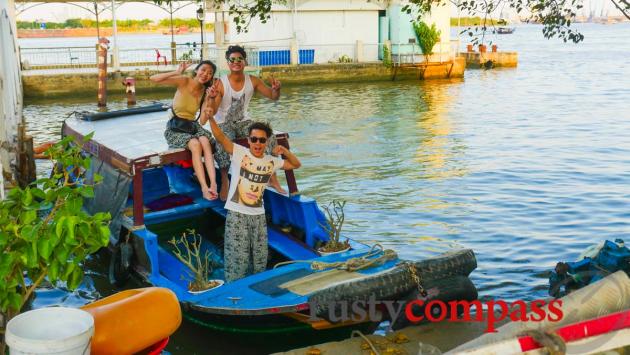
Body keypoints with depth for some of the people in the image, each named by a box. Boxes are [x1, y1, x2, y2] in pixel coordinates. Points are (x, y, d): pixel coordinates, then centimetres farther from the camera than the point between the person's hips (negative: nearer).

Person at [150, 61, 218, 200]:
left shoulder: (206, 92, 5)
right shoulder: (184, 81, -7)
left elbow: (202, 121, -3)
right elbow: (154, 79, -19)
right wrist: (177, 72, -24)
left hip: (192, 126, 4)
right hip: (175, 128, -4)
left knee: (205, 141, -31)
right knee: (195, 144, -33)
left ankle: (213, 184, -42)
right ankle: (204, 188, -38)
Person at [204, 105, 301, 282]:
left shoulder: (272, 161, 5)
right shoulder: (239, 152, -8)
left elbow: (296, 164, 17)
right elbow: (220, 137, -22)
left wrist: (285, 151, -2)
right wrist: (210, 117, -39)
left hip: (258, 216, 5)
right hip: (237, 214, -5)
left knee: (260, 261, 13)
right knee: (237, 260, -6)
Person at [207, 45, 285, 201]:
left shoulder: (253, 81, -6)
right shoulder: (220, 84, -17)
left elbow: (273, 97, -1)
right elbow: (212, 112, -21)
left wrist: (276, 89, -25)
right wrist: (212, 98, -42)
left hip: (243, 122, 4)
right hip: (224, 124, -4)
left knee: (269, 138, -17)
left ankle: (273, 179, -2)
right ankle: (224, 183, -13)